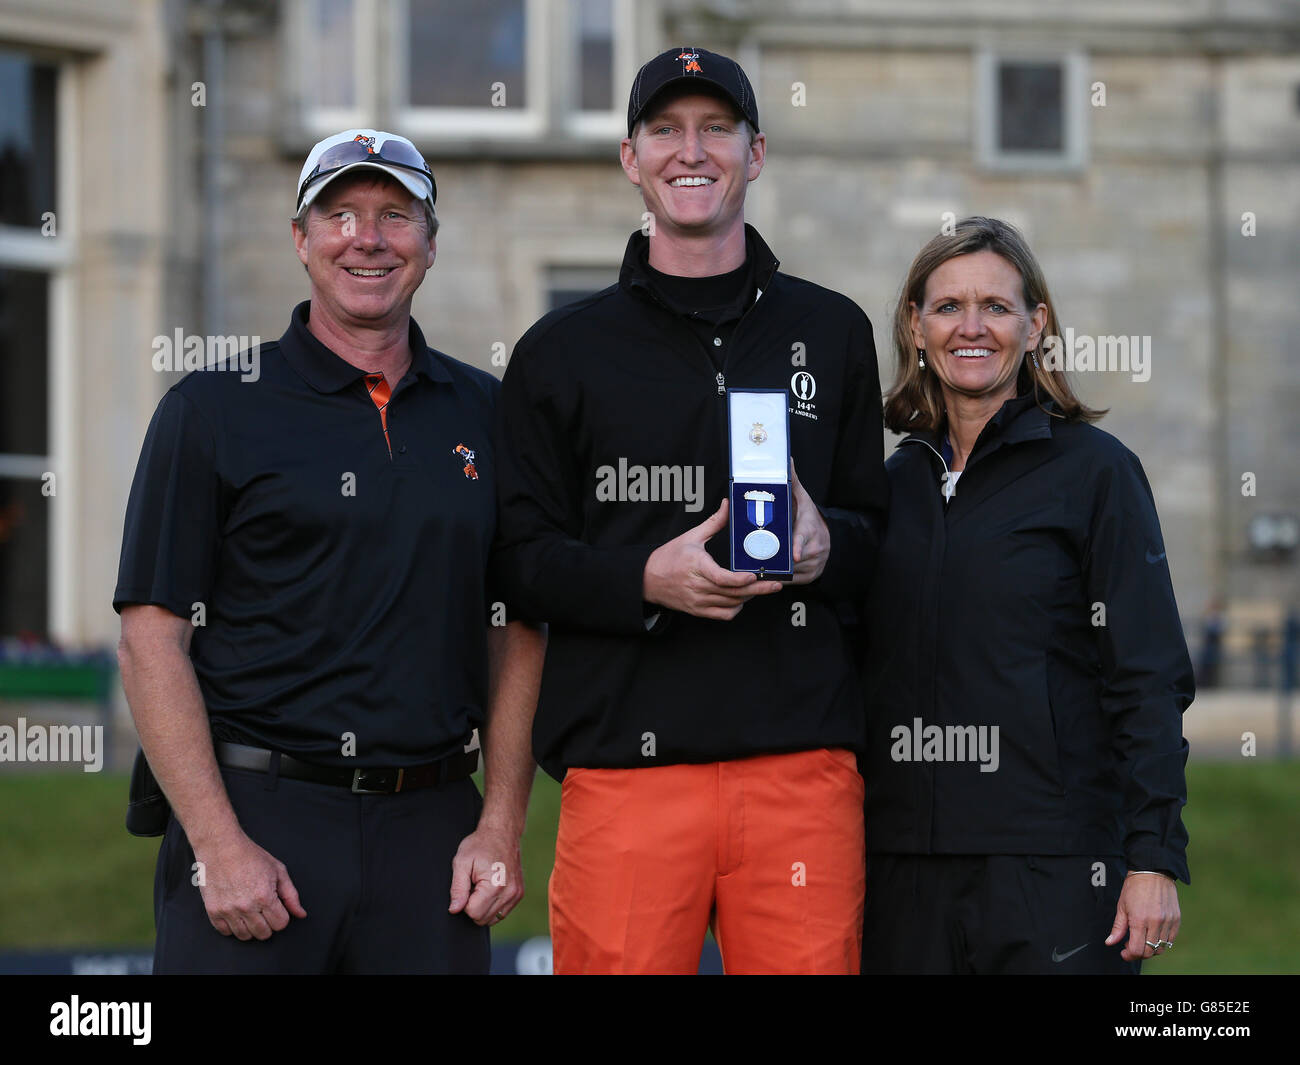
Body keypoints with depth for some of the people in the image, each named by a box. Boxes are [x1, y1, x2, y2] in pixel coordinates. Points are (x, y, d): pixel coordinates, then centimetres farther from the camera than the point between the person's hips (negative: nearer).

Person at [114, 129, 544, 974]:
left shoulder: (484, 413, 12)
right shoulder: (214, 410, 2)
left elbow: (520, 631, 13)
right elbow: (153, 638, -3)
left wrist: (501, 828, 3)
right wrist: (221, 843, -11)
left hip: (431, 828, 3)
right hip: (256, 812, -3)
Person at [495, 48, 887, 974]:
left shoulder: (832, 333, 15)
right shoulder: (563, 351, 10)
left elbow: (879, 532, 17)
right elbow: (522, 559, 5)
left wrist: (827, 547, -6)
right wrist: (646, 578, -13)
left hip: (802, 762, 1)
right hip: (625, 765, -1)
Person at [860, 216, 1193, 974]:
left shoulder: (1094, 471, -1)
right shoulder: (894, 482, 13)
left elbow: (1150, 679, -5)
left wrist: (1155, 859, -12)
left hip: (1054, 860, -4)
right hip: (908, 865, 4)